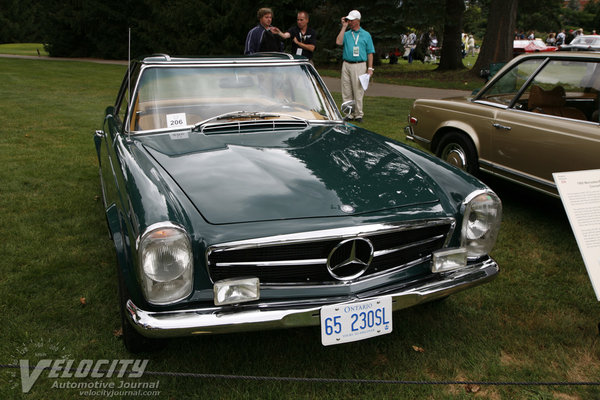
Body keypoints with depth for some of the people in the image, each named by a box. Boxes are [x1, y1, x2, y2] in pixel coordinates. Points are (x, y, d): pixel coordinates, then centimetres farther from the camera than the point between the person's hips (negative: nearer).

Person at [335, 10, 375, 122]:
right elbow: (338, 42, -8)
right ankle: (350, 114, 12)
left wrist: (370, 68, -3)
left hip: (359, 65, -3)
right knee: (346, 92, 4)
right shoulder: (346, 34, 13)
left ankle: (358, 114, 4)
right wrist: (344, 27, -3)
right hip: (346, 65, 3)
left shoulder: (366, 35, 8)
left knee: (358, 91, -3)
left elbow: (370, 53, 6)